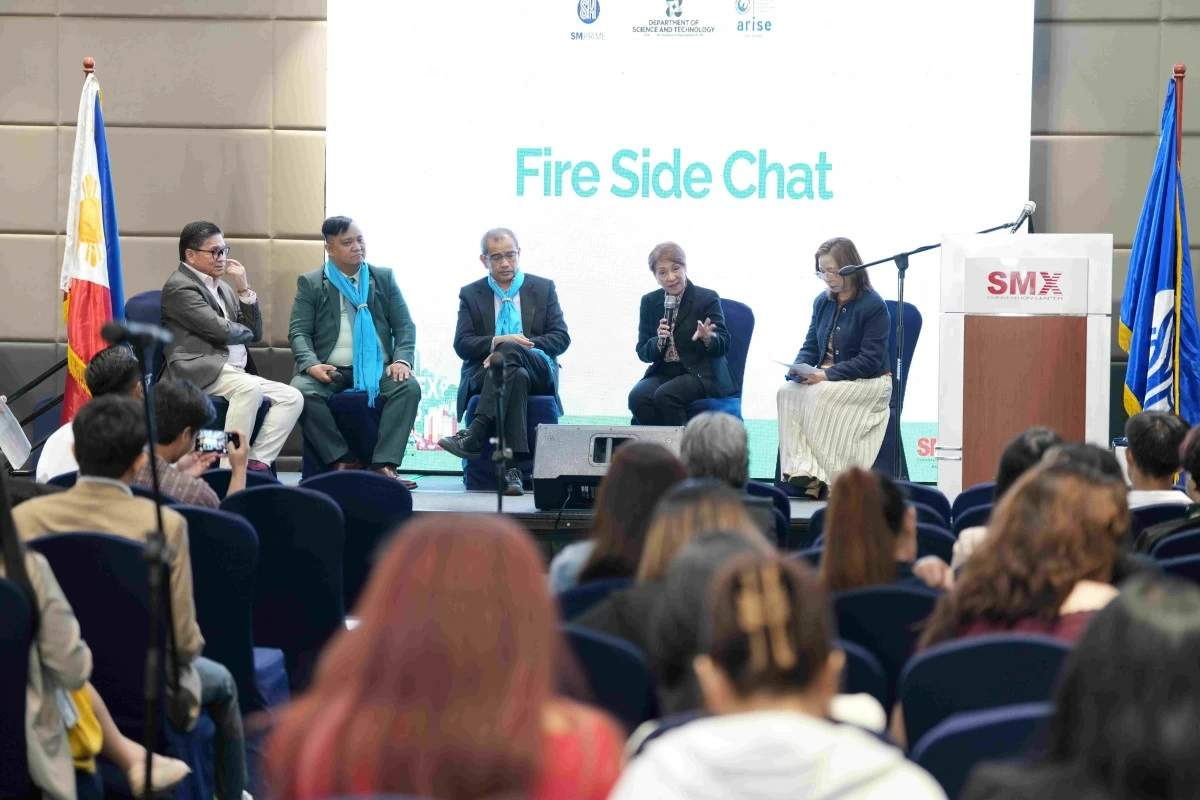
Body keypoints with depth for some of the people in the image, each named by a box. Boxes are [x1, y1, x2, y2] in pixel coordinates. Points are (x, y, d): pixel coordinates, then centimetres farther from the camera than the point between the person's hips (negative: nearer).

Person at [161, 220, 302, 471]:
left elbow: (254, 333, 18)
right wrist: (245, 330, 9)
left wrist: (244, 288, 8)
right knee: (250, 387, -35)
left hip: (236, 372, 9)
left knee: (292, 397, -10)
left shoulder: (221, 287, 23)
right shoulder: (179, 286, -3)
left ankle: (256, 462, -19)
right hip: (200, 371, -9)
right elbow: (220, 331, -13)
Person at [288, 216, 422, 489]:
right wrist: (311, 364, -19)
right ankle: (342, 460, -20)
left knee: (410, 387, -29)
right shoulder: (310, 283, 9)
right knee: (301, 390, -32)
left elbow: (405, 326, 10)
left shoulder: (384, 278, 14)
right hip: (330, 371, -1)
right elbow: (298, 331, 1)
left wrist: (402, 360, -11)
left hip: (377, 368, 1)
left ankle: (383, 464, -28)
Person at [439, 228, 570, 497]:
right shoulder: (470, 294, 15)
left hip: (539, 371, 0)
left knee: (510, 351, -37)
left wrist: (508, 347, -12)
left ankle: (474, 435, -48)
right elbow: (462, 344, 3)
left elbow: (561, 338, 3)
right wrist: (497, 341, -19)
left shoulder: (543, 288, 14)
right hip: (484, 373, 0)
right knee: (517, 376, -38)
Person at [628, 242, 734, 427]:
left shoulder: (707, 298, -3)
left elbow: (724, 346, -6)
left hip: (700, 373, -4)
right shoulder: (649, 302, 8)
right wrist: (659, 341, -16)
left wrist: (708, 338, -30)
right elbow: (643, 353, 6)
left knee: (665, 396, -32)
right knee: (637, 396, -27)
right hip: (662, 373, 4)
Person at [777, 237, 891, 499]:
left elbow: (870, 361, -16)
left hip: (870, 382, -6)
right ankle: (802, 469, -30)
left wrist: (827, 374, -25)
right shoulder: (822, 302, 10)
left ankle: (832, 476, -28)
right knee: (786, 392, -22)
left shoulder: (873, 305, -11)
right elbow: (810, 346, 14)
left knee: (818, 396, -33)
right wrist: (799, 368, -11)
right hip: (826, 379, 6)